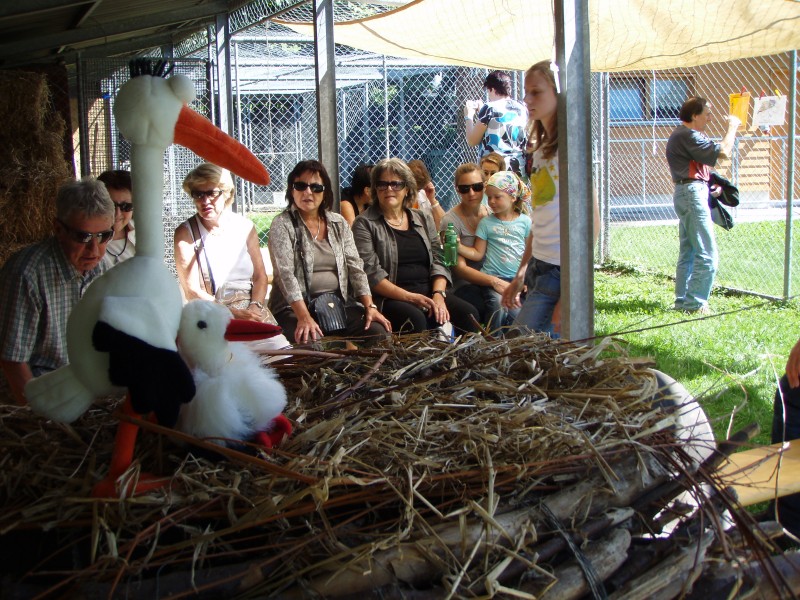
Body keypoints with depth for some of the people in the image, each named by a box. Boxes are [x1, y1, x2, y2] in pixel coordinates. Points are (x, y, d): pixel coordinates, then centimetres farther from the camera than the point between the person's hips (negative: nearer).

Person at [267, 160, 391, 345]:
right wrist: (304, 317, -26)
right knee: (311, 341, -35)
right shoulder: (282, 225, -3)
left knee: (379, 332, -18)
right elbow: (285, 273, -14)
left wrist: (370, 306, -8)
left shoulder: (338, 223, 12)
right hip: (294, 307, -4)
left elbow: (355, 266, 7)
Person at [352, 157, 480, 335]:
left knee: (468, 313, -20)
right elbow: (371, 272, -8)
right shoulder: (365, 224, 2)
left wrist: (438, 294, -8)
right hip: (391, 298, -5)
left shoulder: (423, 219, 18)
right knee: (416, 319, -36)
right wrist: (410, 297, -16)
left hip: (430, 292, 5)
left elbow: (438, 261, 12)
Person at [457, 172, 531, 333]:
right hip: (492, 278, -1)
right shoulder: (486, 223, 5)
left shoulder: (525, 221, 7)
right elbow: (478, 253, 5)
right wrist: (458, 246, -9)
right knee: (499, 307, -26)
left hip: (517, 280, 2)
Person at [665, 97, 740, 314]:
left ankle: (683, 301, 17)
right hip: (692, 192, -11)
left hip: (688, 193, 11)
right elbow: (723, 152, -20)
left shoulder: (683, 135, 19)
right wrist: (732, 127, -6)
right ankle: (695, 303, -10)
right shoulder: (687, 136, -15)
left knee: (688, 252, 13)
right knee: (707, 254, -10)